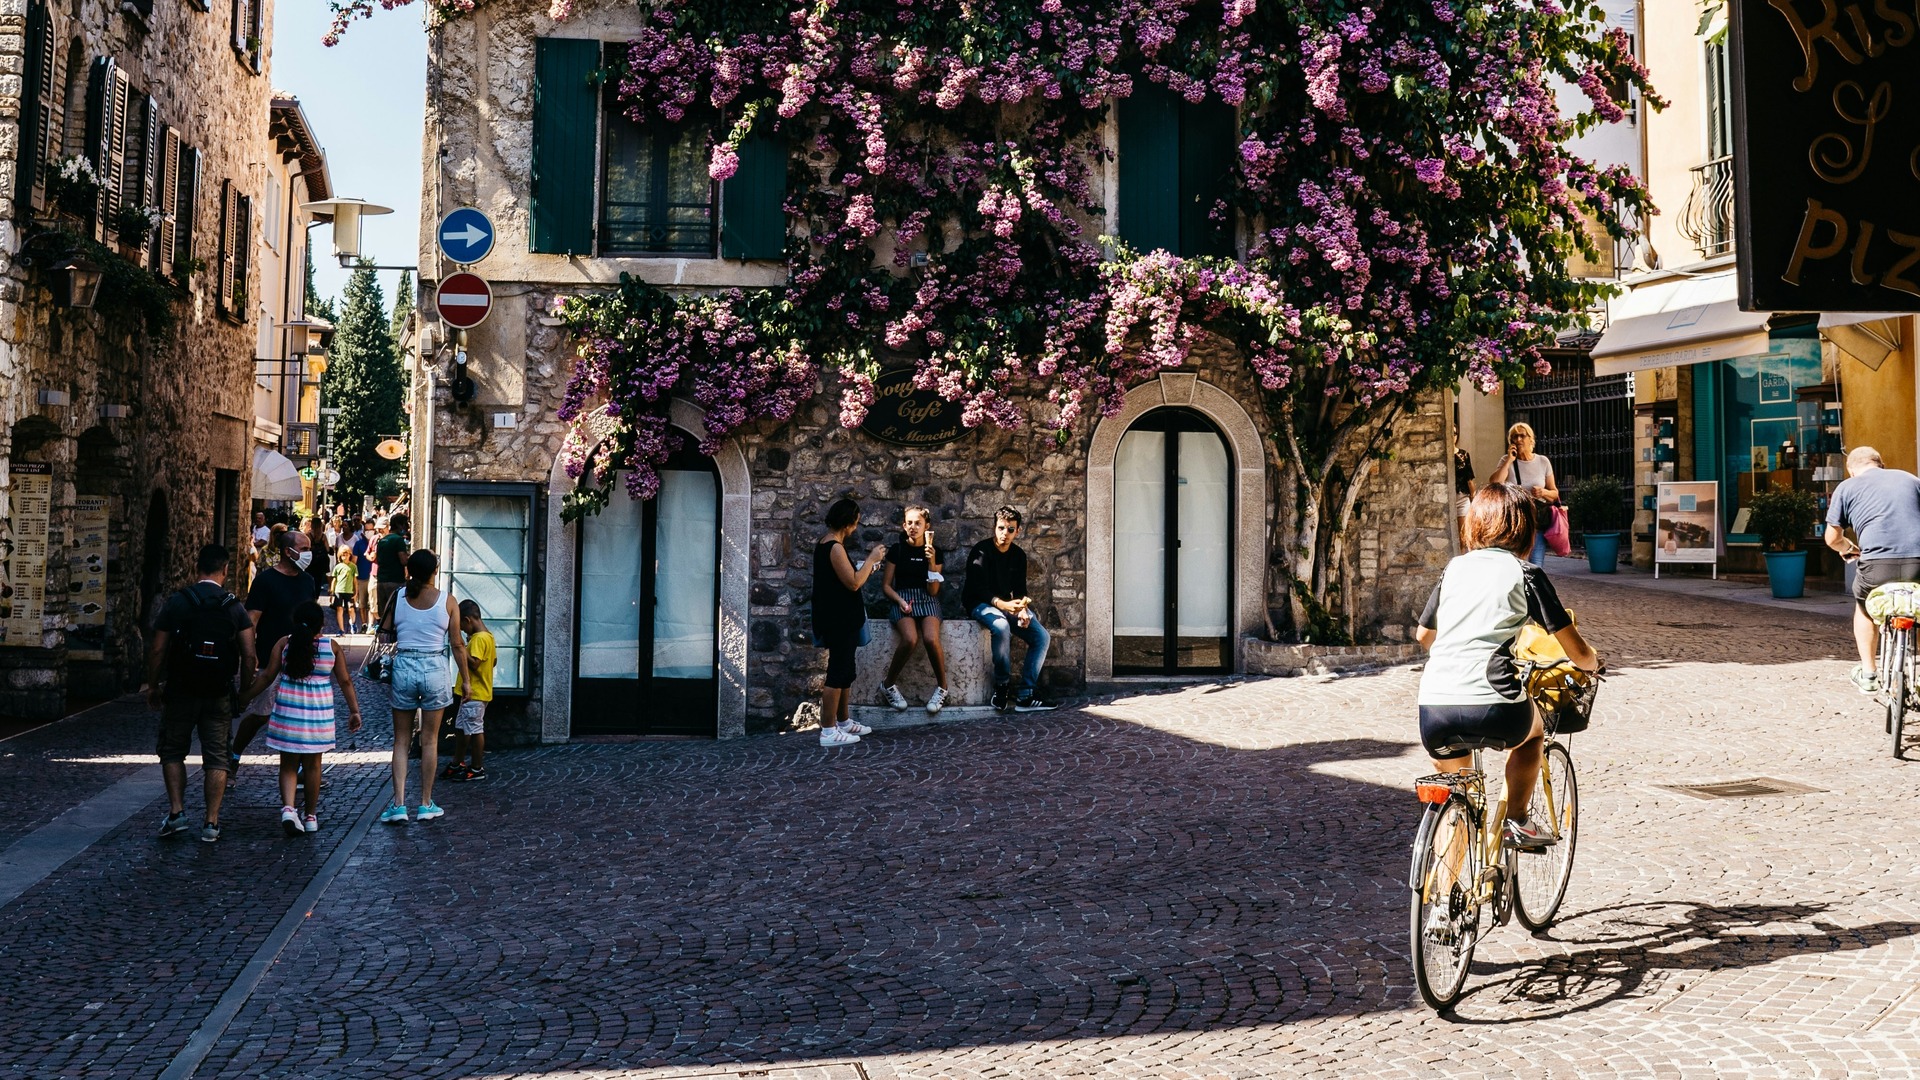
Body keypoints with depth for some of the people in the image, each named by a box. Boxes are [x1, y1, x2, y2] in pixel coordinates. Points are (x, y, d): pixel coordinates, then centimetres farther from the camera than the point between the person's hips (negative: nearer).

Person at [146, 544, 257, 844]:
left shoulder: (177, 602, -4)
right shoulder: (235, 608, -2)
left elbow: (157, 650, -4)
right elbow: (249, 656, -6)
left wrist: (153, 686, 8)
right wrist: (245, 690, 8)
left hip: (180, 692, -1)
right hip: (219, 695, 1)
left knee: (172, 752, 16)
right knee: (216, 758, 7)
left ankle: (176, 812, 7)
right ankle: (211, 823, 6)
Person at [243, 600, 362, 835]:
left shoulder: (283, 643, -2)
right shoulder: (331, 646, -1)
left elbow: (267, 676, -2)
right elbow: (345, 681, 2)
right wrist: (354, 710, 8)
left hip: (288, 710, 0)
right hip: (318, 711, 0)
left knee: (288, 765, 9)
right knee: (312, 765, 10)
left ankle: (287, 807, -12)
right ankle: (311, 817, 17)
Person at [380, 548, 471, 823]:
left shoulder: (397, 597, -2)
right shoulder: (447, 600, -5)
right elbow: (457, 644, -1)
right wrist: (465, 679, 6)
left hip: (403, 666, 1)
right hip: (435, 669, -1)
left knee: (401, 740, 10)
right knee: (429, 740, 9)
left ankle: (399, 804, 3)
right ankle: (426, 804, 16)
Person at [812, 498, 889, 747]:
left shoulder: (825, 544, 12)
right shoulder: (835, 547, -20)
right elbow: (853, 583, -21)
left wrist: (866, 567, 13)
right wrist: (871, 559, -11)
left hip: (839, 620, 10)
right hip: (840, 622, -10)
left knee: (844, 672, 19)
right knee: (837, 673, -6)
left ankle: (842, 721, 29)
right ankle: (828, 731, -2)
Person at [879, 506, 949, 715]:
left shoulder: (935, 552, 7)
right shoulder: (897, 550, 6)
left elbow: (933, 590, 2)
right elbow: (886, 584, 7)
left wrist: (932, 562, -11)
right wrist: (900, 601, -11)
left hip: (927, 600, 1)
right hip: (901, 599, -1)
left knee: (931, 639, -32)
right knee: (910, 639, -33)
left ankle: (942, 687, -10)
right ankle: (889, 685, -11)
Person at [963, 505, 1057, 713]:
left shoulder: (1019, 555, 8)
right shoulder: (981, 552, -11)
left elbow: (1020, 590, 9)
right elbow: (977, 589, -20)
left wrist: (1022, 609, -13)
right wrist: (1002, 604, -35)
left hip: (1007, 605, 7)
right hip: (980, 604, -7)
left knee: (1042, 637, -12)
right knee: (1002, 627, -39)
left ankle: (1024, 696, -14)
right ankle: (1002, 687, -23)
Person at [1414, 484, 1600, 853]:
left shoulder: (1455, 568, 18)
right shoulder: (1526, 574, 7)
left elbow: (1423, 635, 32)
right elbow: (1577, 651, 8)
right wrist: (1592, 663, 31)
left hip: (1433, 708, 3)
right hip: (1493, 706, -3)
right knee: (1533, 731, 34)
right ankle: (1517, 822, 28)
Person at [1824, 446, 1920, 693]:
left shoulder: (1847, 487, 14)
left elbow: (1833, 538, 14)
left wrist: (1849, 548, 37)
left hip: (1878, 564, -2)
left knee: (1864, 608, 28)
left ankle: (1867, 673, 28)